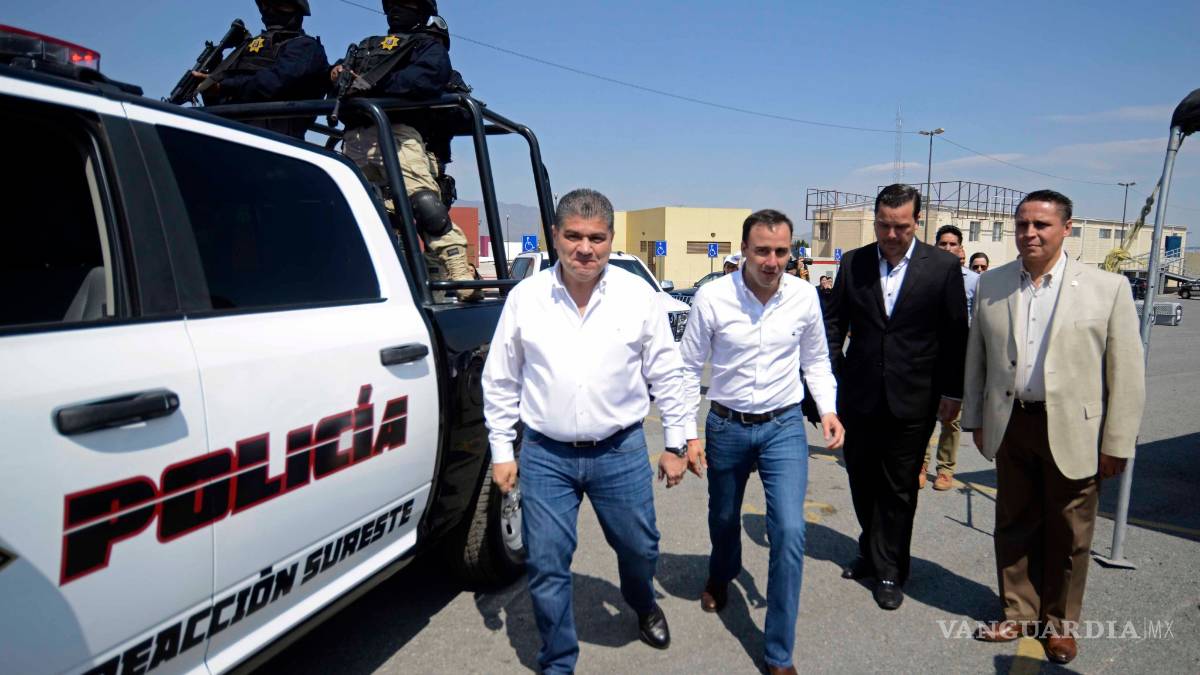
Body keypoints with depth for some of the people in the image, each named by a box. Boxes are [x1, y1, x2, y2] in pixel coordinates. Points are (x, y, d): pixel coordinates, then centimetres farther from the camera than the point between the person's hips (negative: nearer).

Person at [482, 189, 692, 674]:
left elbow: (667, 375, 3)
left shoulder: (638, 295, -4)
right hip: (545, 456, 0)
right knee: (547, 566, 6)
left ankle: (644, 606, 51)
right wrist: (501, 451, 3)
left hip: (621, 451, 1)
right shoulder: (525, 297, -4)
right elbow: (500, 382, 3)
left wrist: (676, 444, 5)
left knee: (639, 548, 16)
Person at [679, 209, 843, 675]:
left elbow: (816, 360, 8)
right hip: (726, 426, 0)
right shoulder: (712, 297, -14)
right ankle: (721, 577, 58)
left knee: (790, 532, -9)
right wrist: (690, 434, -6)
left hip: (784, 426, 0)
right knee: (723, 517, 21)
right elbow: (690, 368, -5)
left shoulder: (805, 296, -8)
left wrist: (828, 409, -6)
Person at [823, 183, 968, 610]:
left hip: (912, 401, -2)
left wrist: (951, 392, -2)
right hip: (858, 397, 3)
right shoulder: (853, 263, 1)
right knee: (862, 482, 15)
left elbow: (955, 336, -1)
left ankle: (890, 571, 24)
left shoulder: (943, 267, -5)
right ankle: (872, 554, 36)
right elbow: (834, 323, 5)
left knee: (898, 490, 9)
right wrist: (832, 377, -2)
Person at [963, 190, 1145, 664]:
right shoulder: (992, 284, 4)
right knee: (1014, 525, 14)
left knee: (1069, 536, 11)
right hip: (1011, 425, 3)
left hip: (1072, 430, -3)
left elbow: (1127, 373, -5)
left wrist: (1117, 445, -6)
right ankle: (1019, 614, 32)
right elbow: (976, 357, 10)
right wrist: (975, 419, 11)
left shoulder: (1107, 288, -6)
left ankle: (1060, 624, 31)